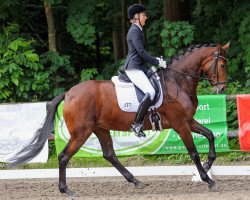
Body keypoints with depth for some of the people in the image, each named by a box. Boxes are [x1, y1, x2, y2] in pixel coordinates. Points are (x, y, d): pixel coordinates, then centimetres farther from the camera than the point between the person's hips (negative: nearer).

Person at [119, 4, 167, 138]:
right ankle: (137, 124, -23)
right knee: (150, 92, -25)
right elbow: (141, 52, -19)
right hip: (133, 68, -11)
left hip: (139, 67, 11)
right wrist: (157, 63, -14)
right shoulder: (134, 31, -12)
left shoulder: (138, 30, 19)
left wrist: (156, 60, 13)